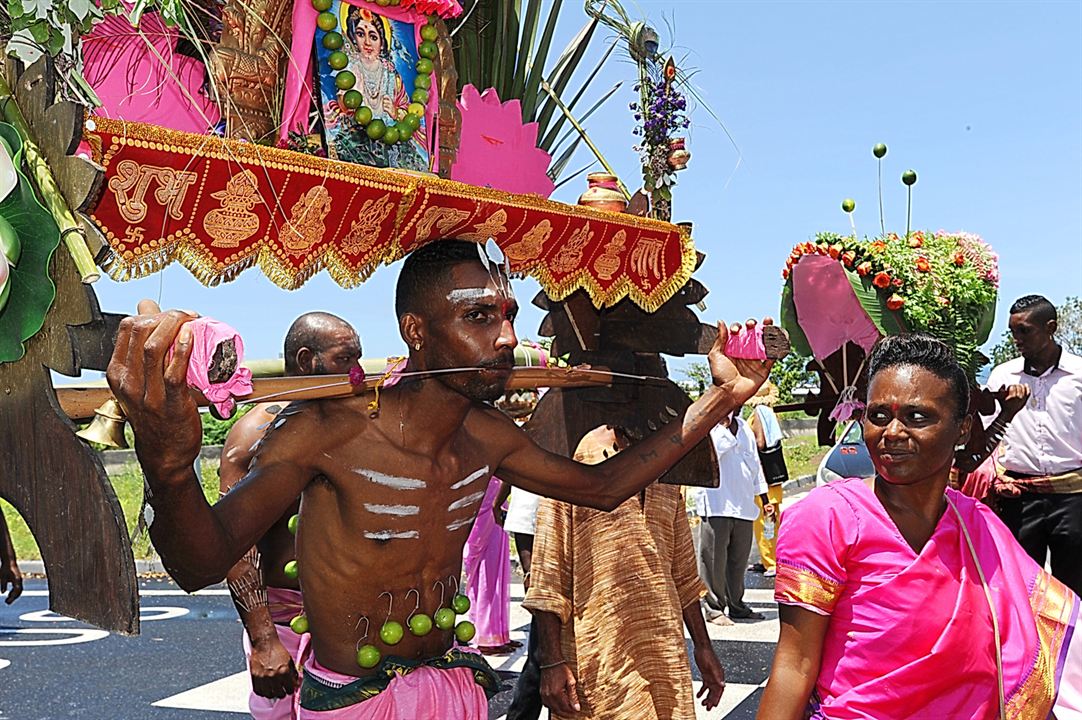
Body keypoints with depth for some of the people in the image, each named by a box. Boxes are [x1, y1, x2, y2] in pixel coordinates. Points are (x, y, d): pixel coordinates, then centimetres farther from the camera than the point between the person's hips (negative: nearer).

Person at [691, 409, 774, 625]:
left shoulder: (744, 428, 16)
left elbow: (755, 464, 23)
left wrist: (764, 500, 23)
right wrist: (725, 425, -20)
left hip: (744, 506, 6)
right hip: (716, 506, -6)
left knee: (739, 559, 12)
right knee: (714, 561, -2)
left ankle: (736, 605, 23)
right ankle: (715, 608, 7)